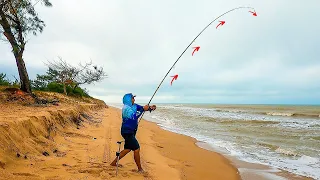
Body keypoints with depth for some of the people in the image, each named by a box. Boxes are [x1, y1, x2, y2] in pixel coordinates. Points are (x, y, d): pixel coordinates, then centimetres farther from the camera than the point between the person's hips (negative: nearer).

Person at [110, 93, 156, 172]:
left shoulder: (134, 106, 8)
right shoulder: (126, 108, -18)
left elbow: (142, 108, 5)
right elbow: (134, 116, -30)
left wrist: (150, 108, -15)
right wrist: (143, 109, -26)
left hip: (131, 132, 10)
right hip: (127, 132, -10)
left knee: (128, 149, 18)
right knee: (136, 149, -5)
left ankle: (113, 163, 28)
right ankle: (140, 169, 8)